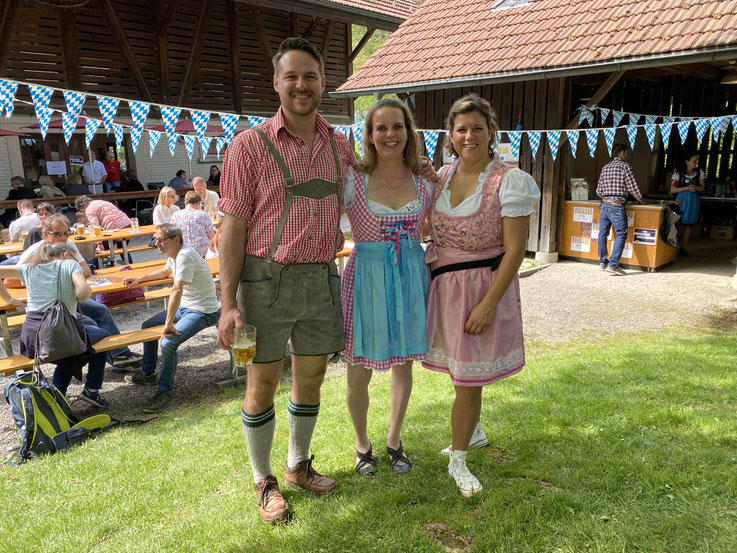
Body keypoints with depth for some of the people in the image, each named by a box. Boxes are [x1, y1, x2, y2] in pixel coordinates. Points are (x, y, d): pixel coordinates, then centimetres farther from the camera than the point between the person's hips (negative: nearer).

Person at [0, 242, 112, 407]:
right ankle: (91, 390, 19)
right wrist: (76, 297, 4)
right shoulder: (70, 265, 1)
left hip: (31, 340, 6)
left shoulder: (29, 268, 16)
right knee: (103, 335, 25)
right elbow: (85, 290, -17)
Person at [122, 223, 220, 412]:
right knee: (147, 326, 18)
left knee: (168, 343, -27)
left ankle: (165, 392, -9)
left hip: (203, 312, -11)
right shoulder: (174, 254, 8)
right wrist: (139, 279, 25)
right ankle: (148, 373, 33)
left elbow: (177, 290, -32)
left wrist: (168, 324, -34)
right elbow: (165, 272, 32)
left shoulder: (185, 255, -25)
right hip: (185, 306, 11)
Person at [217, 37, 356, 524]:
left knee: (311, 378, 15)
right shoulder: (250, 145, -7)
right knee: (263, 384, 7)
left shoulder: (339, 145, 8)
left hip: (322, 278, 5)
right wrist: (229, 303, -13)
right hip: (267, 278, -4)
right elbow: (233, 227, -9)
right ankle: (264, 480, 29)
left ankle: (299, 465, 38)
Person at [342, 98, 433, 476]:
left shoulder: (423, 183, 3)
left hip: (411, 278, 3)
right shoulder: (352, 180, -8)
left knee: (404, 364, 15)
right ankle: (362, 443, 32)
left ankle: (394, 440, 37)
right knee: (359, 371, 5)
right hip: (366, 278, -3)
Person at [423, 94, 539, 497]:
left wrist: (488, 304, -19)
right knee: (460, 374, 17)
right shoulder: (440, 176, 5)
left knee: (468, 380, 2)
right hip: (441, 285, 5)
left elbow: (514, 251, -14)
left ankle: (457, 461, 20)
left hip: (483, 287, -5)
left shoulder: (509, 182, -12)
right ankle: (472, 431, 44)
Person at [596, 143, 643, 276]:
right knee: (621, 234, -4)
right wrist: (640, 200, 9)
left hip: (604, 204, 7)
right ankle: (613, 264, -11)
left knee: (603, 233, 11)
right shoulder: (624, 166, -3)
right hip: (617, 205, -7)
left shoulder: (605, 168, 15)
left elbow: (599, 191, 12)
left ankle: (603, 262, 20)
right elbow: (633, 187, -6)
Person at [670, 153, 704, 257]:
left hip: (694, 201, 4)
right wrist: (687, 188, -17)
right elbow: (672, 190, -6)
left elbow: (702, 187, 12)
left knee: (688, 225, 6)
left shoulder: (699, 173, 7)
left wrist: (696, 188, -10)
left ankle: (683, 248, 14)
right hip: (681, 200, -4)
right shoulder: (679, 173, -4)